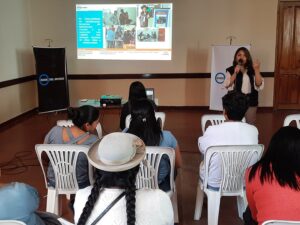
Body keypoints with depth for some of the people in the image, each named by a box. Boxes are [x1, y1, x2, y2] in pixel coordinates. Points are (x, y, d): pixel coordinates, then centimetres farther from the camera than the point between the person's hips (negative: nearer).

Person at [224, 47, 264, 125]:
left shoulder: (252, 71, 2)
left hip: (250, 103, 1)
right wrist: (235, 73, -21)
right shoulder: (231, 70, -1)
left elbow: (259, 86, -10)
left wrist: (257, 70, -18)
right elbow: (227, 86, -12)